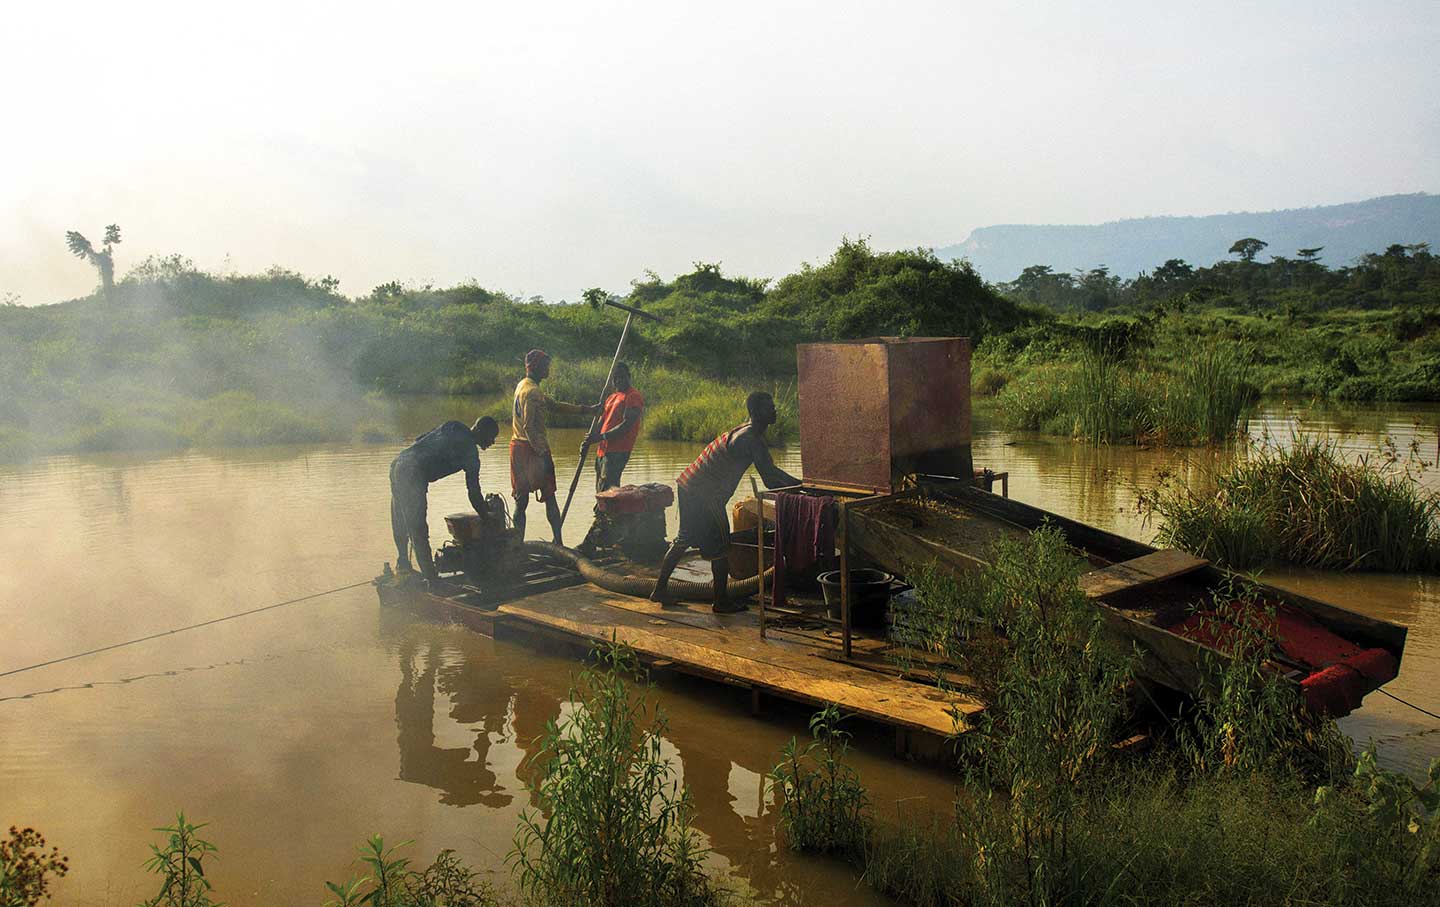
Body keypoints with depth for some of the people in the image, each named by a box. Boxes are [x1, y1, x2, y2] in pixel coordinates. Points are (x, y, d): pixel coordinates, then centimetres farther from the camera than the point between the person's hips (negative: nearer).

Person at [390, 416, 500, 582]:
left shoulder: (453, 426, 17)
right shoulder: (470, 451, -3)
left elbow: (419, 440, 21)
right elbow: (474, 491, -1)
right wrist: (486, 518, 10)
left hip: (398, 464, 9)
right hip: (413, 474, -9)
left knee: (400, 522, 21)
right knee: (418, 530, -7)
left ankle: (403, 564, 36)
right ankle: (430, 577, -4)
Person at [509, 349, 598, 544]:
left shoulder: (524, 386, 17)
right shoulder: (532, 392, -15)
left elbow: (554, 405, 22)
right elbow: (529, 427, -22)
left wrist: (586, 409, 21)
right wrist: (543, 454, -23)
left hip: (518, 447, 9)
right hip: (532, 448, -9)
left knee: (521, 499, 7)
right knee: (549, 498, -1)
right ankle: (558, 543, 1)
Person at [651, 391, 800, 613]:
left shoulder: (749, 433, 14)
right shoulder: (750, 439, -18)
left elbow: (769, 470, 17)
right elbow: (770, 474, -21)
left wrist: (797, 483, 9)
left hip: (688, 486, 10)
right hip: (705, 494, -10)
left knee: (683, 540, 19)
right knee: (720, 546, 1)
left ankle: (660, 589, 26)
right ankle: (721, 601, 9)